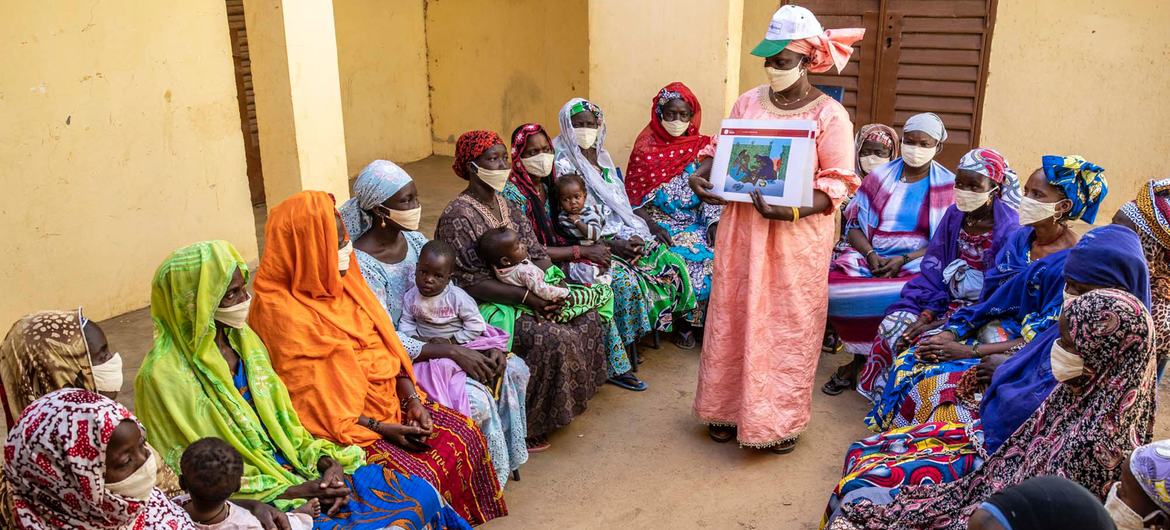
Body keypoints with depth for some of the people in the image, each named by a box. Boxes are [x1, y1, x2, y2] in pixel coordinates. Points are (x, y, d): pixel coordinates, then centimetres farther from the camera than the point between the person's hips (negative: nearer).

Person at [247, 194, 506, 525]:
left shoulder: (338, 282, 4)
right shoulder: (282, 313, -19)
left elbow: (386, 345, 8)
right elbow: (308, 398, -18)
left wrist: (412, 399, -4)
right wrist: (380, 429, -18)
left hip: (388, 398, 8)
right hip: (344, 424, -7)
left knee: (464, 436, -3)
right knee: (419, 477, -23)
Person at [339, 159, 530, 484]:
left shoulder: (414, 239, 2)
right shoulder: (361, 264, -22)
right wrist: (454, 352, -25)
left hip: (439, 338, 8)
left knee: (513, 370, -5)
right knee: (477, 399, -24)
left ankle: (508, 454, 13)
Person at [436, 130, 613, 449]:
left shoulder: (504, 205, 11)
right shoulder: (457, 217, -16)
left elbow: (535, 252, 9)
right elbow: (469, 282, -21)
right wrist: (526, 297, -23)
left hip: (525, 292, 9)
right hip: (487, 308, -9)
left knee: (588, 318, -1)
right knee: (556, 339, -25)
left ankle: (570, 399, 11)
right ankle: (527, 426, -10)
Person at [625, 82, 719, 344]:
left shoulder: (701, 148, 9)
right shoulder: (645, 149, 0)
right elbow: (633, 199, -3)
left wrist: (714, 224, -10)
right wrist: (651, 225, -18)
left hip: (696, 224, 3)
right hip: (659, 223, -3)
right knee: (685, 260, -29)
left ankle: (697, 320, -5)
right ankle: (683, 322, -6)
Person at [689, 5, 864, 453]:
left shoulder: (830, 115, -6)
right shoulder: (748, 103, 6)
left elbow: (836, 188, -10)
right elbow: (722, 153, 14)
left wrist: (790, 210, -26)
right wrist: (700, 176, -8)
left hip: (797, 238, -3)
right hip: (742, 230, 4)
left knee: (789, 327, 5)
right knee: (733, 319, 10)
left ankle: (782, 419, 21)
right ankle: (730, 407, 26)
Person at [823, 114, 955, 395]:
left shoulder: (947, 185, 5)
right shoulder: (879, 176, 10)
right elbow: (854, 225, 7)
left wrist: (903, 261, -16)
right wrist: (870, 255, -13)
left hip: (918, 264, -2)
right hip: (871, 258, 2)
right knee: (833, 284, -27)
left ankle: (860, 362, -12)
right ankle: (858, 360, -4)